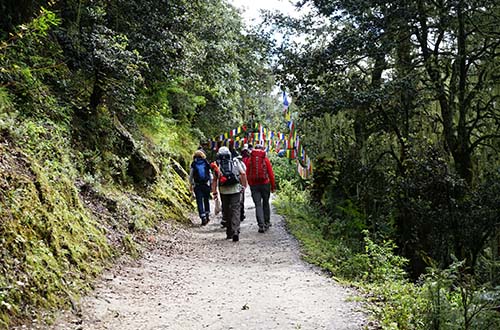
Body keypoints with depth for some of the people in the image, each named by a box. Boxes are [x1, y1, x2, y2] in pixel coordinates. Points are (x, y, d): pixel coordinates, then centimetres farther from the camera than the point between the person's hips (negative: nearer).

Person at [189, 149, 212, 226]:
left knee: (199, 201, 1)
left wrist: (191, 185, 13)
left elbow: (191, 176, 1)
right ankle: (207, 215, 22)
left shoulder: (193, 165, -2)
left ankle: (203, 217, -8)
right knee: (206, 200, 18)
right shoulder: (206, 163, 1)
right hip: (206, 184, 2)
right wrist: (211, 183, 13)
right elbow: (210, 175, 3)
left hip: (197, 186, -2)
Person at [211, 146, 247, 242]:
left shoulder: (217, 165, 3)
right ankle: (235, 231, -17)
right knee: (235, 210, -1)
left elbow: (214, 179, -2)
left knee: (226, 211, 13)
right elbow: (243, 174, -1)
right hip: (235, 189, -1)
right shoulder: (235, 162, 5)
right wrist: (244, 185, 9)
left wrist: (214, 192, 0)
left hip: (223, 191, 1)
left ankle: (229, 233, 20)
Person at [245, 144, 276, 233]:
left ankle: (261, 225, -9)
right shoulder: (265, 159, -2)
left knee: (258, 205, 1)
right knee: (265, 203, 16)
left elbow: (247, 174, 4)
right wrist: (273, 185, 4)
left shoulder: (249, 160, 1)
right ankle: (267, 222, 24)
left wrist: (250, 184, 15)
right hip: (265, 184, 0)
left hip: (254, 185, 0)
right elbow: (271, 173, -3)